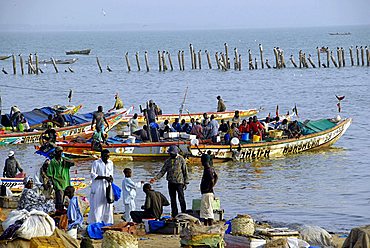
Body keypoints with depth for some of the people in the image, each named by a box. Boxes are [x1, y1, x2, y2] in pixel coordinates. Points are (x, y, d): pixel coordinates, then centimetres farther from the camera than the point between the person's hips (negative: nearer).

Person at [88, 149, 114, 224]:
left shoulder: (110, 163, 13)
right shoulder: (96, 163, -4)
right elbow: (93, 175, -8)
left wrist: (111, 177, -1)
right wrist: (104, 177, -17)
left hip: (107, 186, 5)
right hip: (98, 187, -5)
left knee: (108, 205, 2)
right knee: (97, 206, -8)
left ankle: (107, 222, 6)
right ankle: (95, 223, -7)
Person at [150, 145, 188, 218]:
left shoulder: (181, 160, -2)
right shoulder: (168, 161, 10)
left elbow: (185, 172, 1)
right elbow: (162, 171, 9)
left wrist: (185, 182, -2)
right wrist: (155, 178, -4)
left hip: (179, 182, -5)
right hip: (171, 182, 5)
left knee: (181, 199, -6)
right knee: (173, 200, 7)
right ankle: (174, 215, 11)